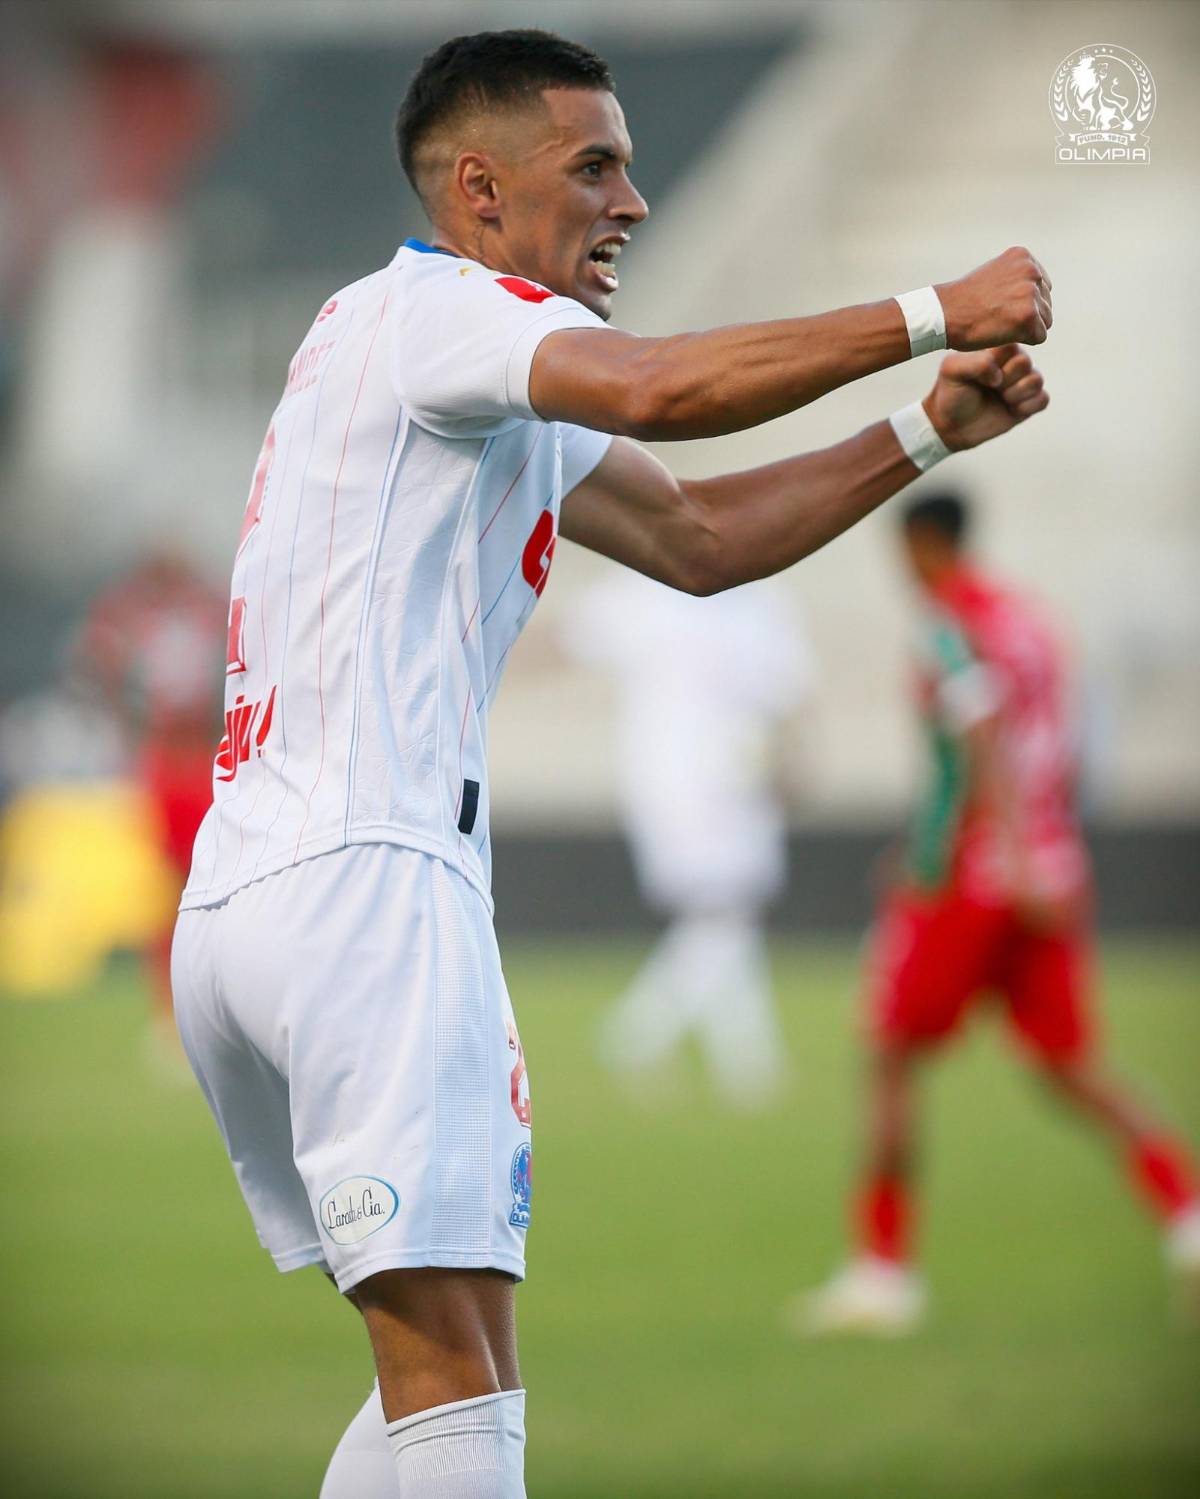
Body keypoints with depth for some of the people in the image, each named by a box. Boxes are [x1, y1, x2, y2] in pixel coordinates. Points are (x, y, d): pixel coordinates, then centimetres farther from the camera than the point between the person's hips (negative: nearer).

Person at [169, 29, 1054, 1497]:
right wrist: (930, 314, -19)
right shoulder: (427, 307, -4)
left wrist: (924, 434, 14)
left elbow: (699, 537, 25)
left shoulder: (491, 377, 26)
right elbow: (655, 390, -24)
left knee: (437, 1372, 13)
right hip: (359, 879, -10)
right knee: (458, 1378, -14)